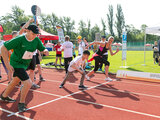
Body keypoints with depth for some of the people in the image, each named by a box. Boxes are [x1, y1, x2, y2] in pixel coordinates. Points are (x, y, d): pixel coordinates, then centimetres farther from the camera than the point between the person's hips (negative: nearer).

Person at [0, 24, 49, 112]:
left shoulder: (36, 40, -8)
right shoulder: (19, 39, -25)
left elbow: (43, 49, -1)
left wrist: (45, 51, -27)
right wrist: (7, 64, -25)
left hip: (25, 64, 7)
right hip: (16, 64, -7)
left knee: (15, 81, 25)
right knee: (28, 83, -17)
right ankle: (21, 103, 7)